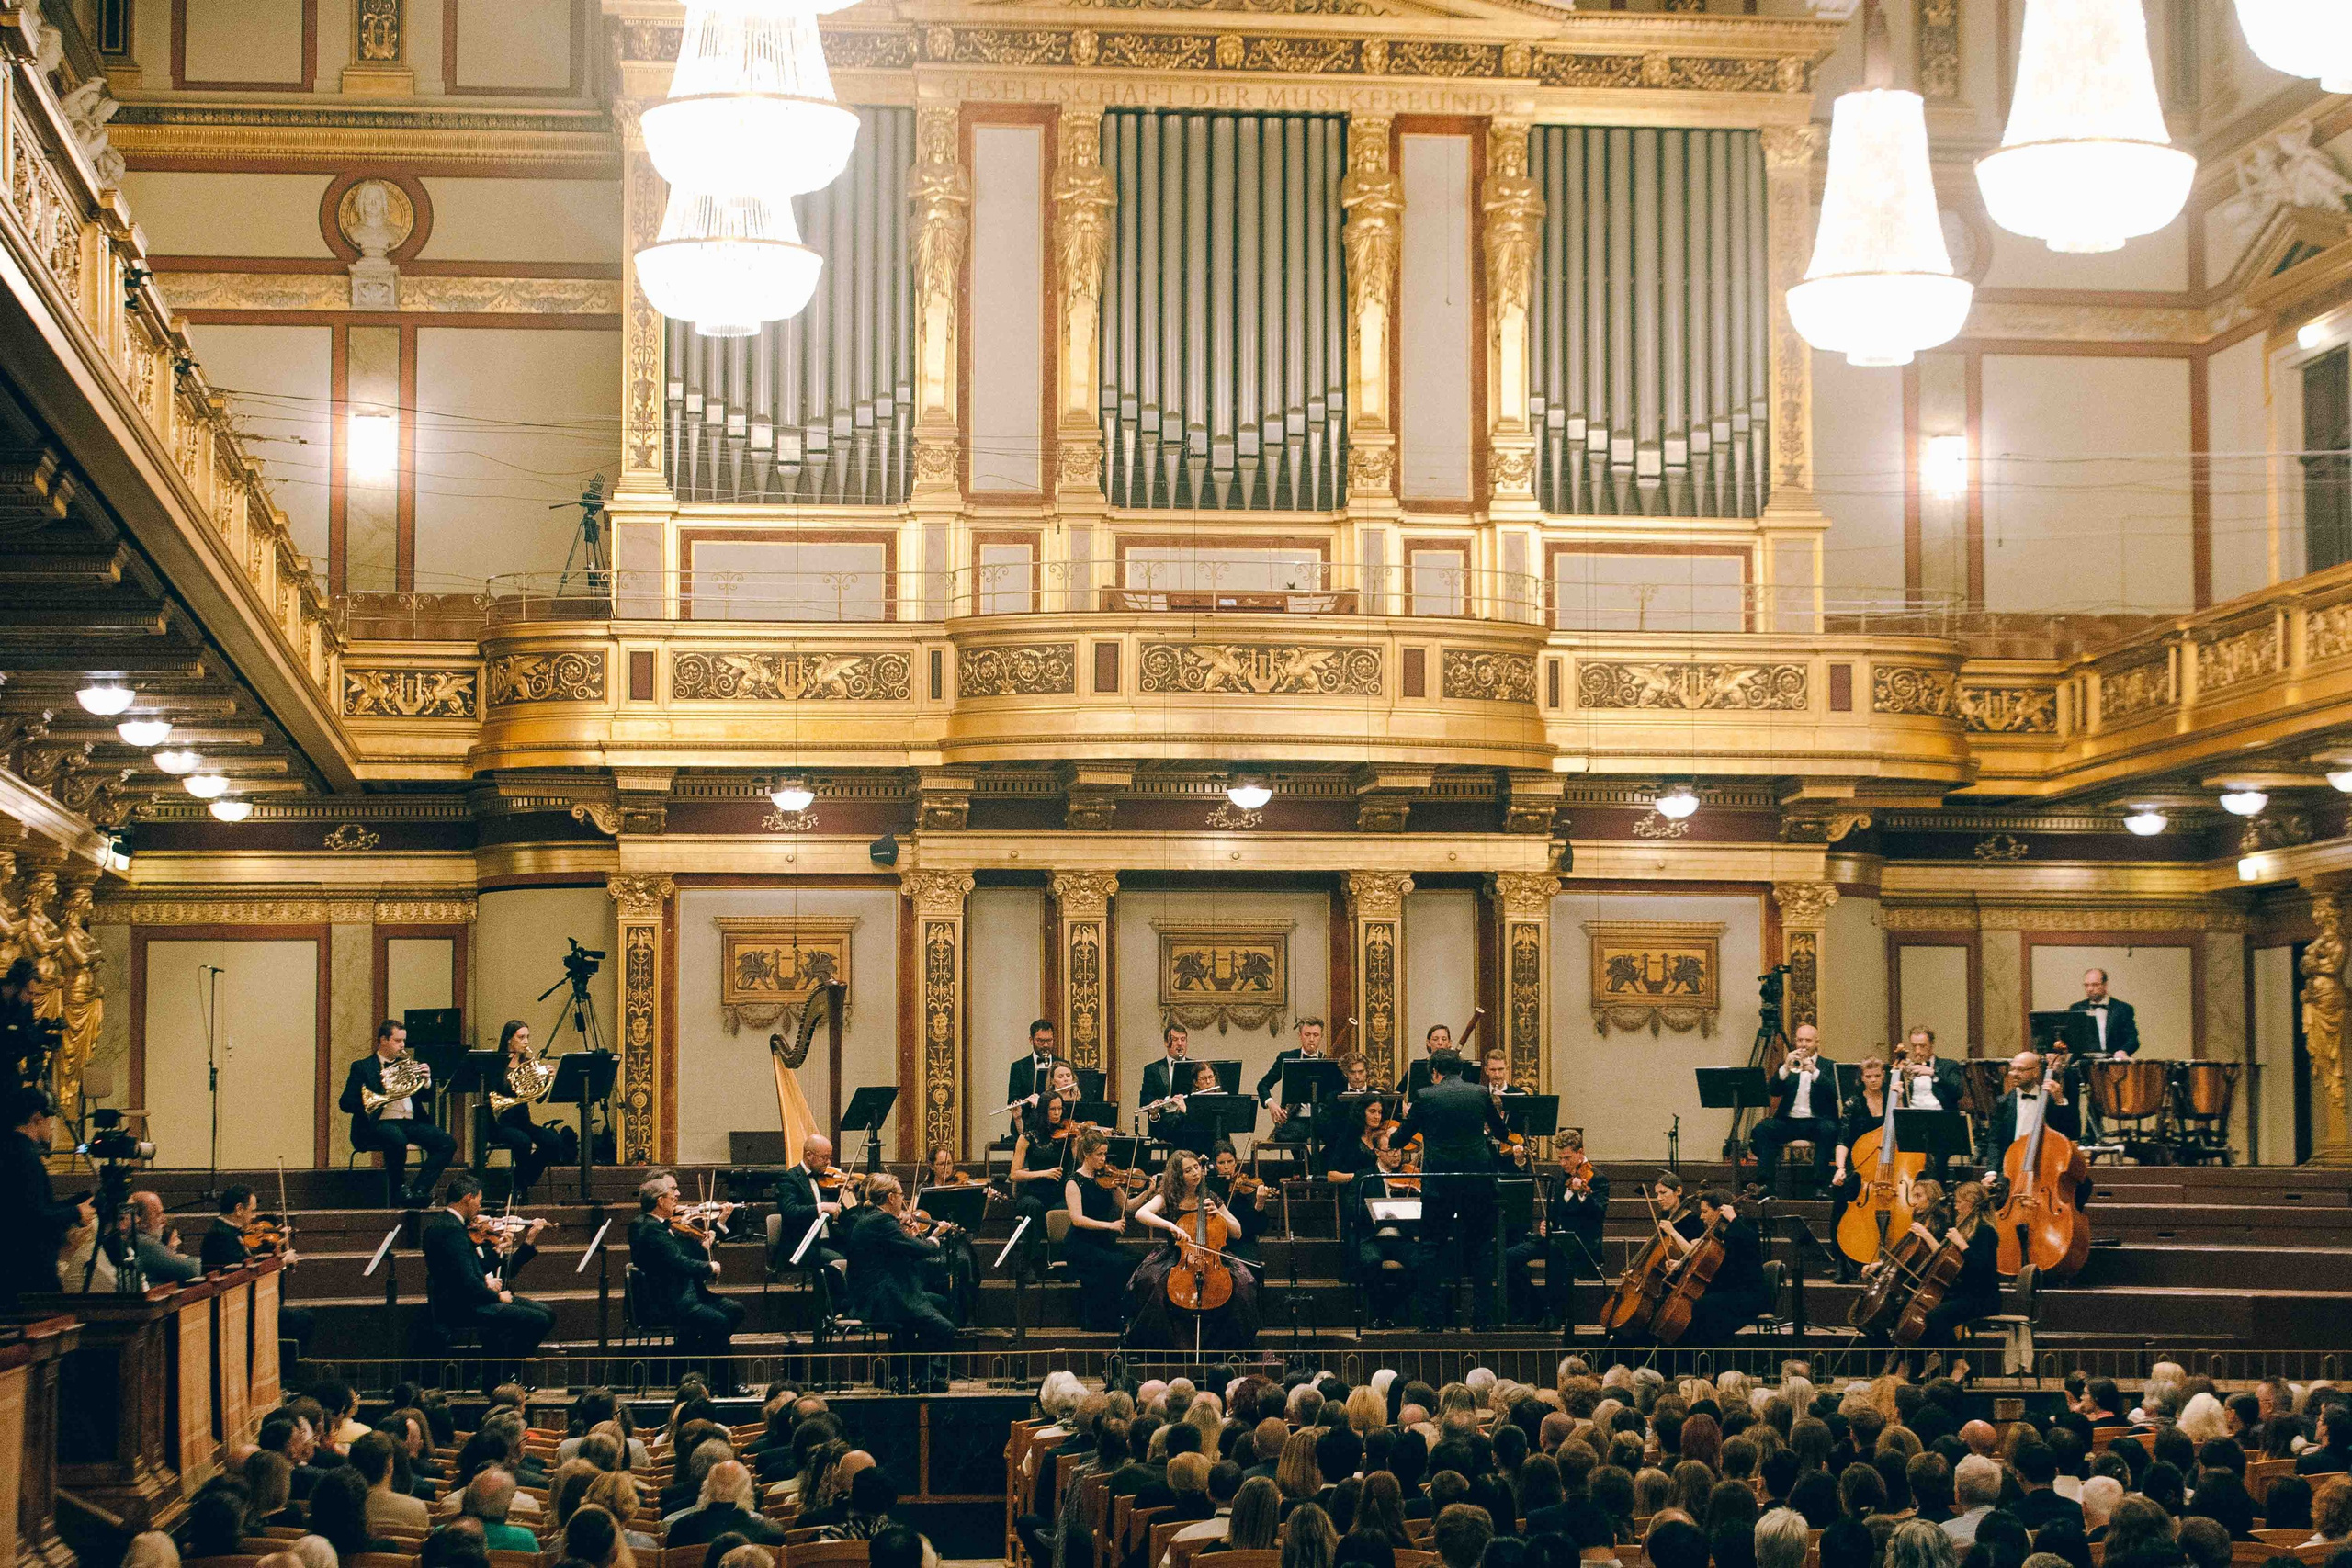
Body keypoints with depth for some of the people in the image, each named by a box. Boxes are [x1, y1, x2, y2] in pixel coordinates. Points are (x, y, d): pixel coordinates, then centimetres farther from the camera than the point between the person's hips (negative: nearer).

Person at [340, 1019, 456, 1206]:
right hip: (381, 1123, -5)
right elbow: (346, 1103, -2)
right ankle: (397, 1191, -20)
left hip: (411, 1122, 5)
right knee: (397, 1140, -39)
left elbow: (427, 1097, 23)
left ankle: (418, 1190, -20)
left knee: (447, 1143, -18)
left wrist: (426, 1081, 0)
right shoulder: (362, 1067, 8)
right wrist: (381, 1090, -16)